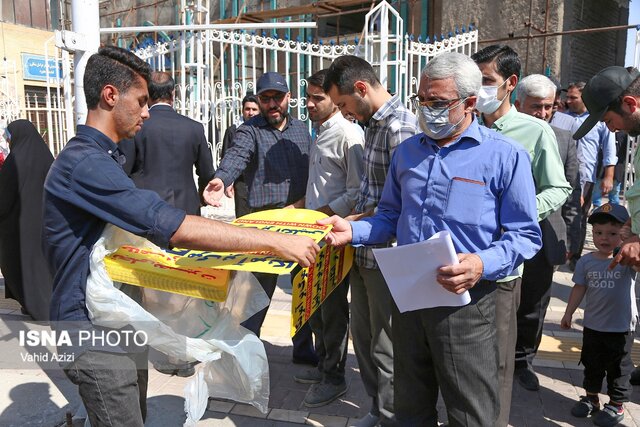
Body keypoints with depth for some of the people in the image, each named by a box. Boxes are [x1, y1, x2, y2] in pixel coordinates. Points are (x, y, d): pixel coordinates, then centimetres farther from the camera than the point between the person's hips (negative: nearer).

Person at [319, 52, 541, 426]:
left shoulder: (505, 155, -7)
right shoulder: (407, 152, 9)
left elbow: (525, 235, -9)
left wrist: (483, 264, -26)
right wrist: (353, 231, -2)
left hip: (465, 301, -4)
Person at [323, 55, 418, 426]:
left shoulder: (400, 127, -20)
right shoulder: (374, 123, 11)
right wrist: (351, 217, 8)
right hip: (365, 251, 10)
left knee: (385, 348, 7)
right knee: (362, 336, 21)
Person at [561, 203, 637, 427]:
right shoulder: (586, 261, -5)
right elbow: (579, 289, 3)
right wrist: (568, 313, 6)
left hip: (621, 327, -3)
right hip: (592, 325, 3)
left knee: (618, 368, 13)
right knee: (591, 365, 19)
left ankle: (616, 404, 30)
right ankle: (591, 398, 37)